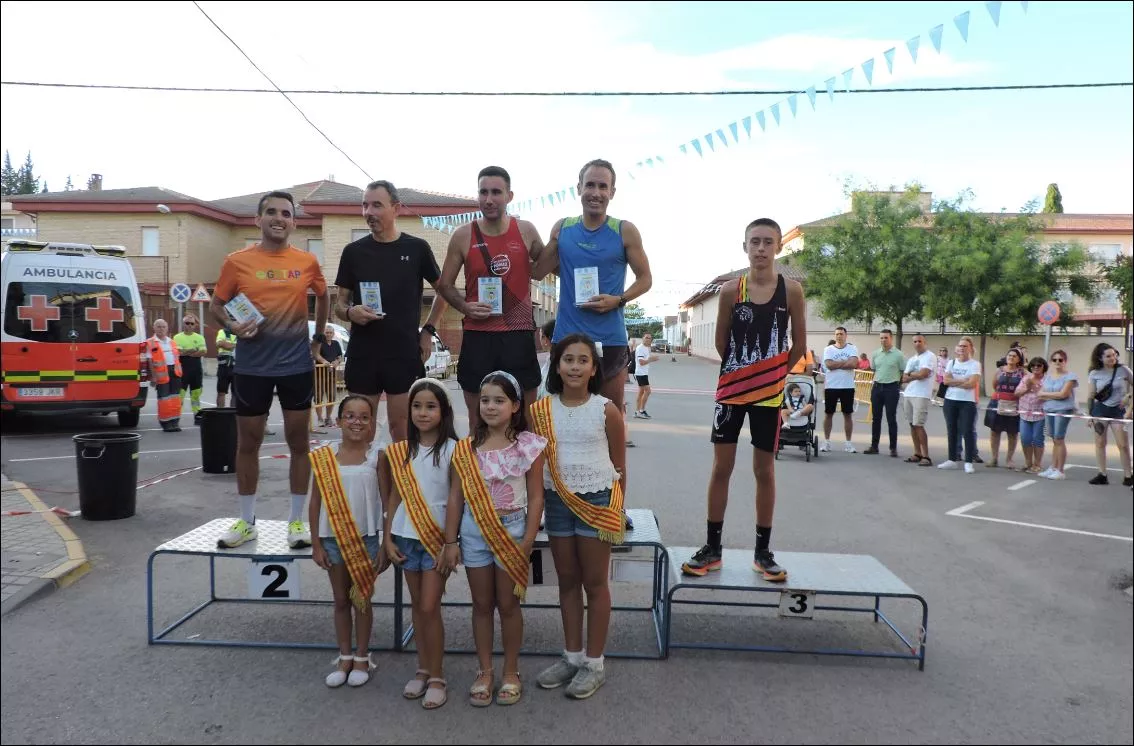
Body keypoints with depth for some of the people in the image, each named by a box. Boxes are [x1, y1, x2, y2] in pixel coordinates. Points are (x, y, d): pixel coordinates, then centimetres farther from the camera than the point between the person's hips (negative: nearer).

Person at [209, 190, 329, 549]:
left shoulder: (307, 262, 1)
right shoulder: (237, 261, -1)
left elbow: (323, 297, 19)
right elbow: (216, 306, 7)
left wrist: (319, 337, 14)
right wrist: (232, 325, -13)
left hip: (297, 365, 0)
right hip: (251, 366, 0)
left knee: (298, 442, 5)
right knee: (248, 443, 9)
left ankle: (296, 520, 17)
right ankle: (246, 521, 23)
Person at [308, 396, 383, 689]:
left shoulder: (377, 456, -7)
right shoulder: (323, 457, -5)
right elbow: (316, 502, 1)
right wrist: (316, 543, 1)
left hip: (366, 538, -1)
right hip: (333, 537, 2)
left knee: (361, 599, 11)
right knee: (341, 600, 14)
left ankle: (362, 658, 27)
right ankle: (345, 657, 29)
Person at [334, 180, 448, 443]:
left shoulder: (417, 248, 2)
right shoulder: (353, 251, 5)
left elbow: (443, 290, 13)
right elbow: (339, 303, 10)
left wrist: (428, 330, 4)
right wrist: (350, 312, -12)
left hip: (405, 352, -1)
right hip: (362, 353, 2)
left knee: (402, 430, 4)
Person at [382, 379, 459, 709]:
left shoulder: (452, 449, -8)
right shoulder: (401, 451, 5)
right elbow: (395, 496, 9)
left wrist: (451, 542, -11)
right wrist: (388, 538, 4)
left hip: (437, 536, -4)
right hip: (407, 536, 4)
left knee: (430, 608, -4)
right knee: (417, 606, 13)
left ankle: (437, 678, 10)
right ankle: (423, 670, 26)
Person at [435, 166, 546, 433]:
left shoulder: (526, 231, 3)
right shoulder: (463, 236, 1)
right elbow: (444, 284, 8)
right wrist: (464, 306, -8)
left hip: (519, 334, 0)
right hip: (477, 335, 0)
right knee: (477, 419, 9)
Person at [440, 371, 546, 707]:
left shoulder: (528, 445, -8)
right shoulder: (467, 448, -1)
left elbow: (535, 497, -6)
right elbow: (456, 497, 1)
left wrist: (527, 541, -11)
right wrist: (451, 541, 0)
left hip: (510, 530, -2)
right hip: (473, 531, 2)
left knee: (508, 604, 10)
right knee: (482, 604, 13)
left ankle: (511, 672, 27)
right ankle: (485, 672, 28)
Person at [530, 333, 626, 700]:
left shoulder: (606, 410, -8)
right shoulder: (540, 411, -1)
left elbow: (619, 465, 0)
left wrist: (617, 506, 1)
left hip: (596, 500, -3)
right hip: (557, 501, 3)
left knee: (595, 583, 7)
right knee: (567, 581, 15)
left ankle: (594, 663, 19)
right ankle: (572, 656, 29)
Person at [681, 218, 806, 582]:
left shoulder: (791, 290, -5)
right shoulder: (731, 290, -4)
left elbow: (799, 343, 4)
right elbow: (722, 342, 6)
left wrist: (773, 373, 11)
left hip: (769, 392, 0)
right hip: (732, 388, 0)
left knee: (764, 471, 8)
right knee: (721, 467, 3)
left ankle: (762, 550, 20)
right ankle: (712, 548, 14)